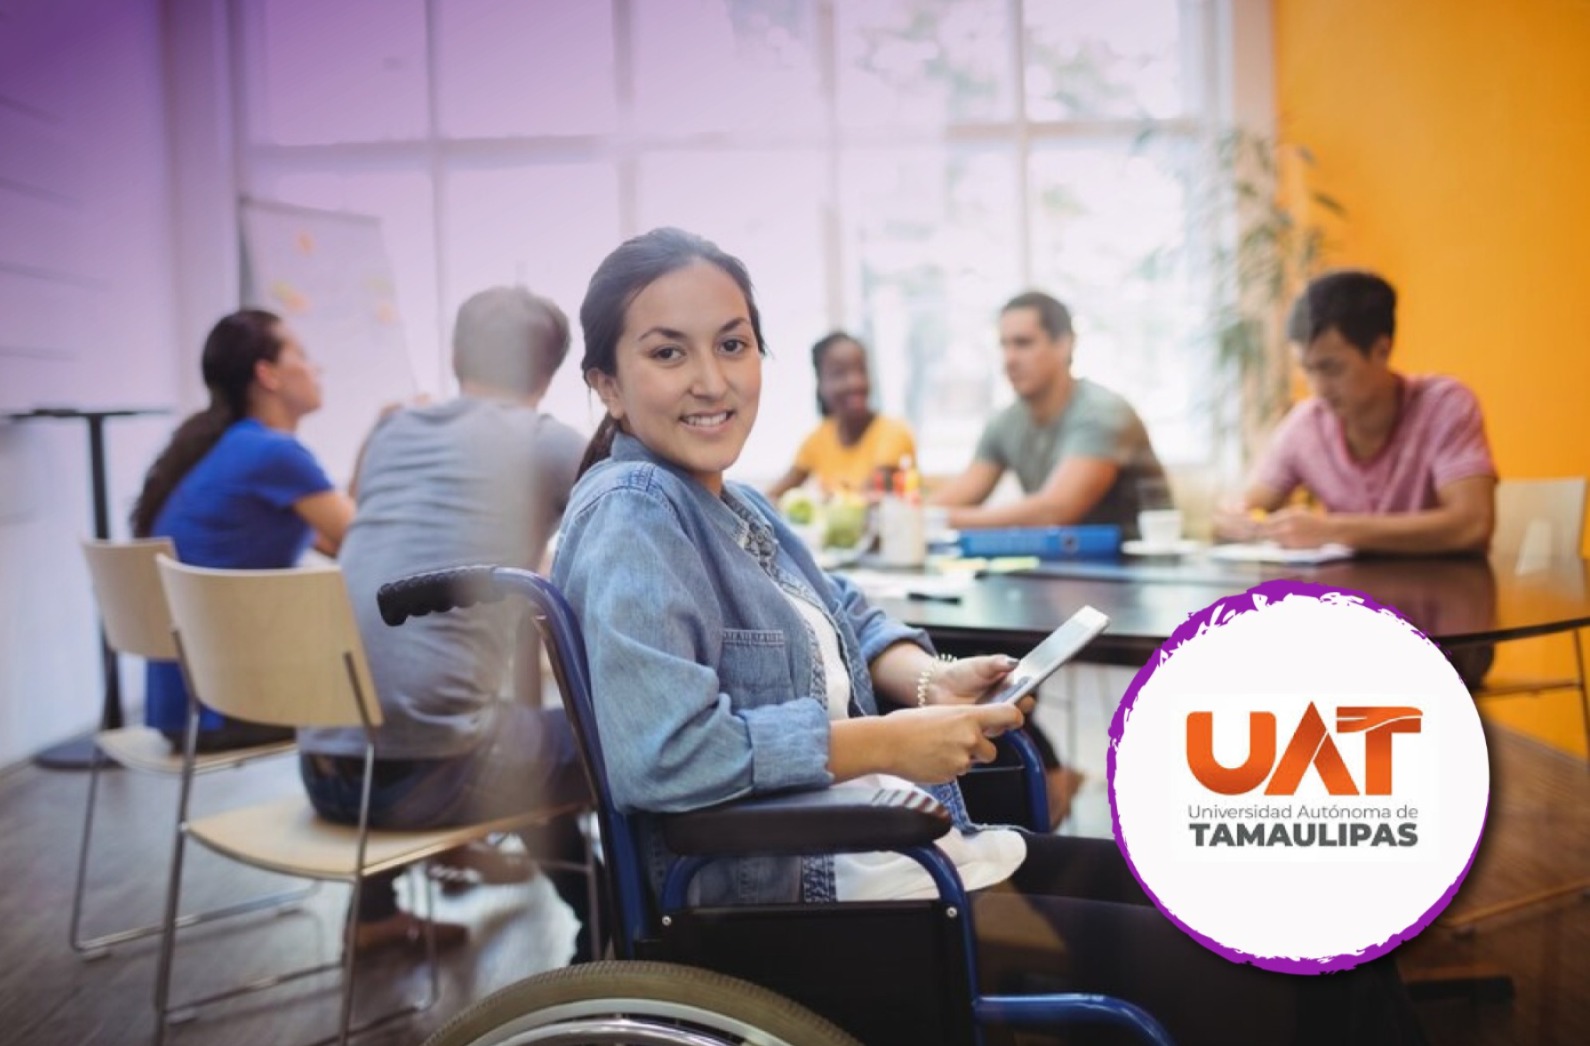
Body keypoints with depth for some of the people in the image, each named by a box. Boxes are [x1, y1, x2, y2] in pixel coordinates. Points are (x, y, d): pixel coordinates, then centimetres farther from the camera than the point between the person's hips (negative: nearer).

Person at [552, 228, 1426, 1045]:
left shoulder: (724, 500, 12)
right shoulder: (629, 518, -17)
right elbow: (659, 754, -30)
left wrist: (929, 680, -2)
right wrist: (893, 743, -21)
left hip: (902, 846, 9)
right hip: (799, 895, -9)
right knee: (1224, 975, -12)